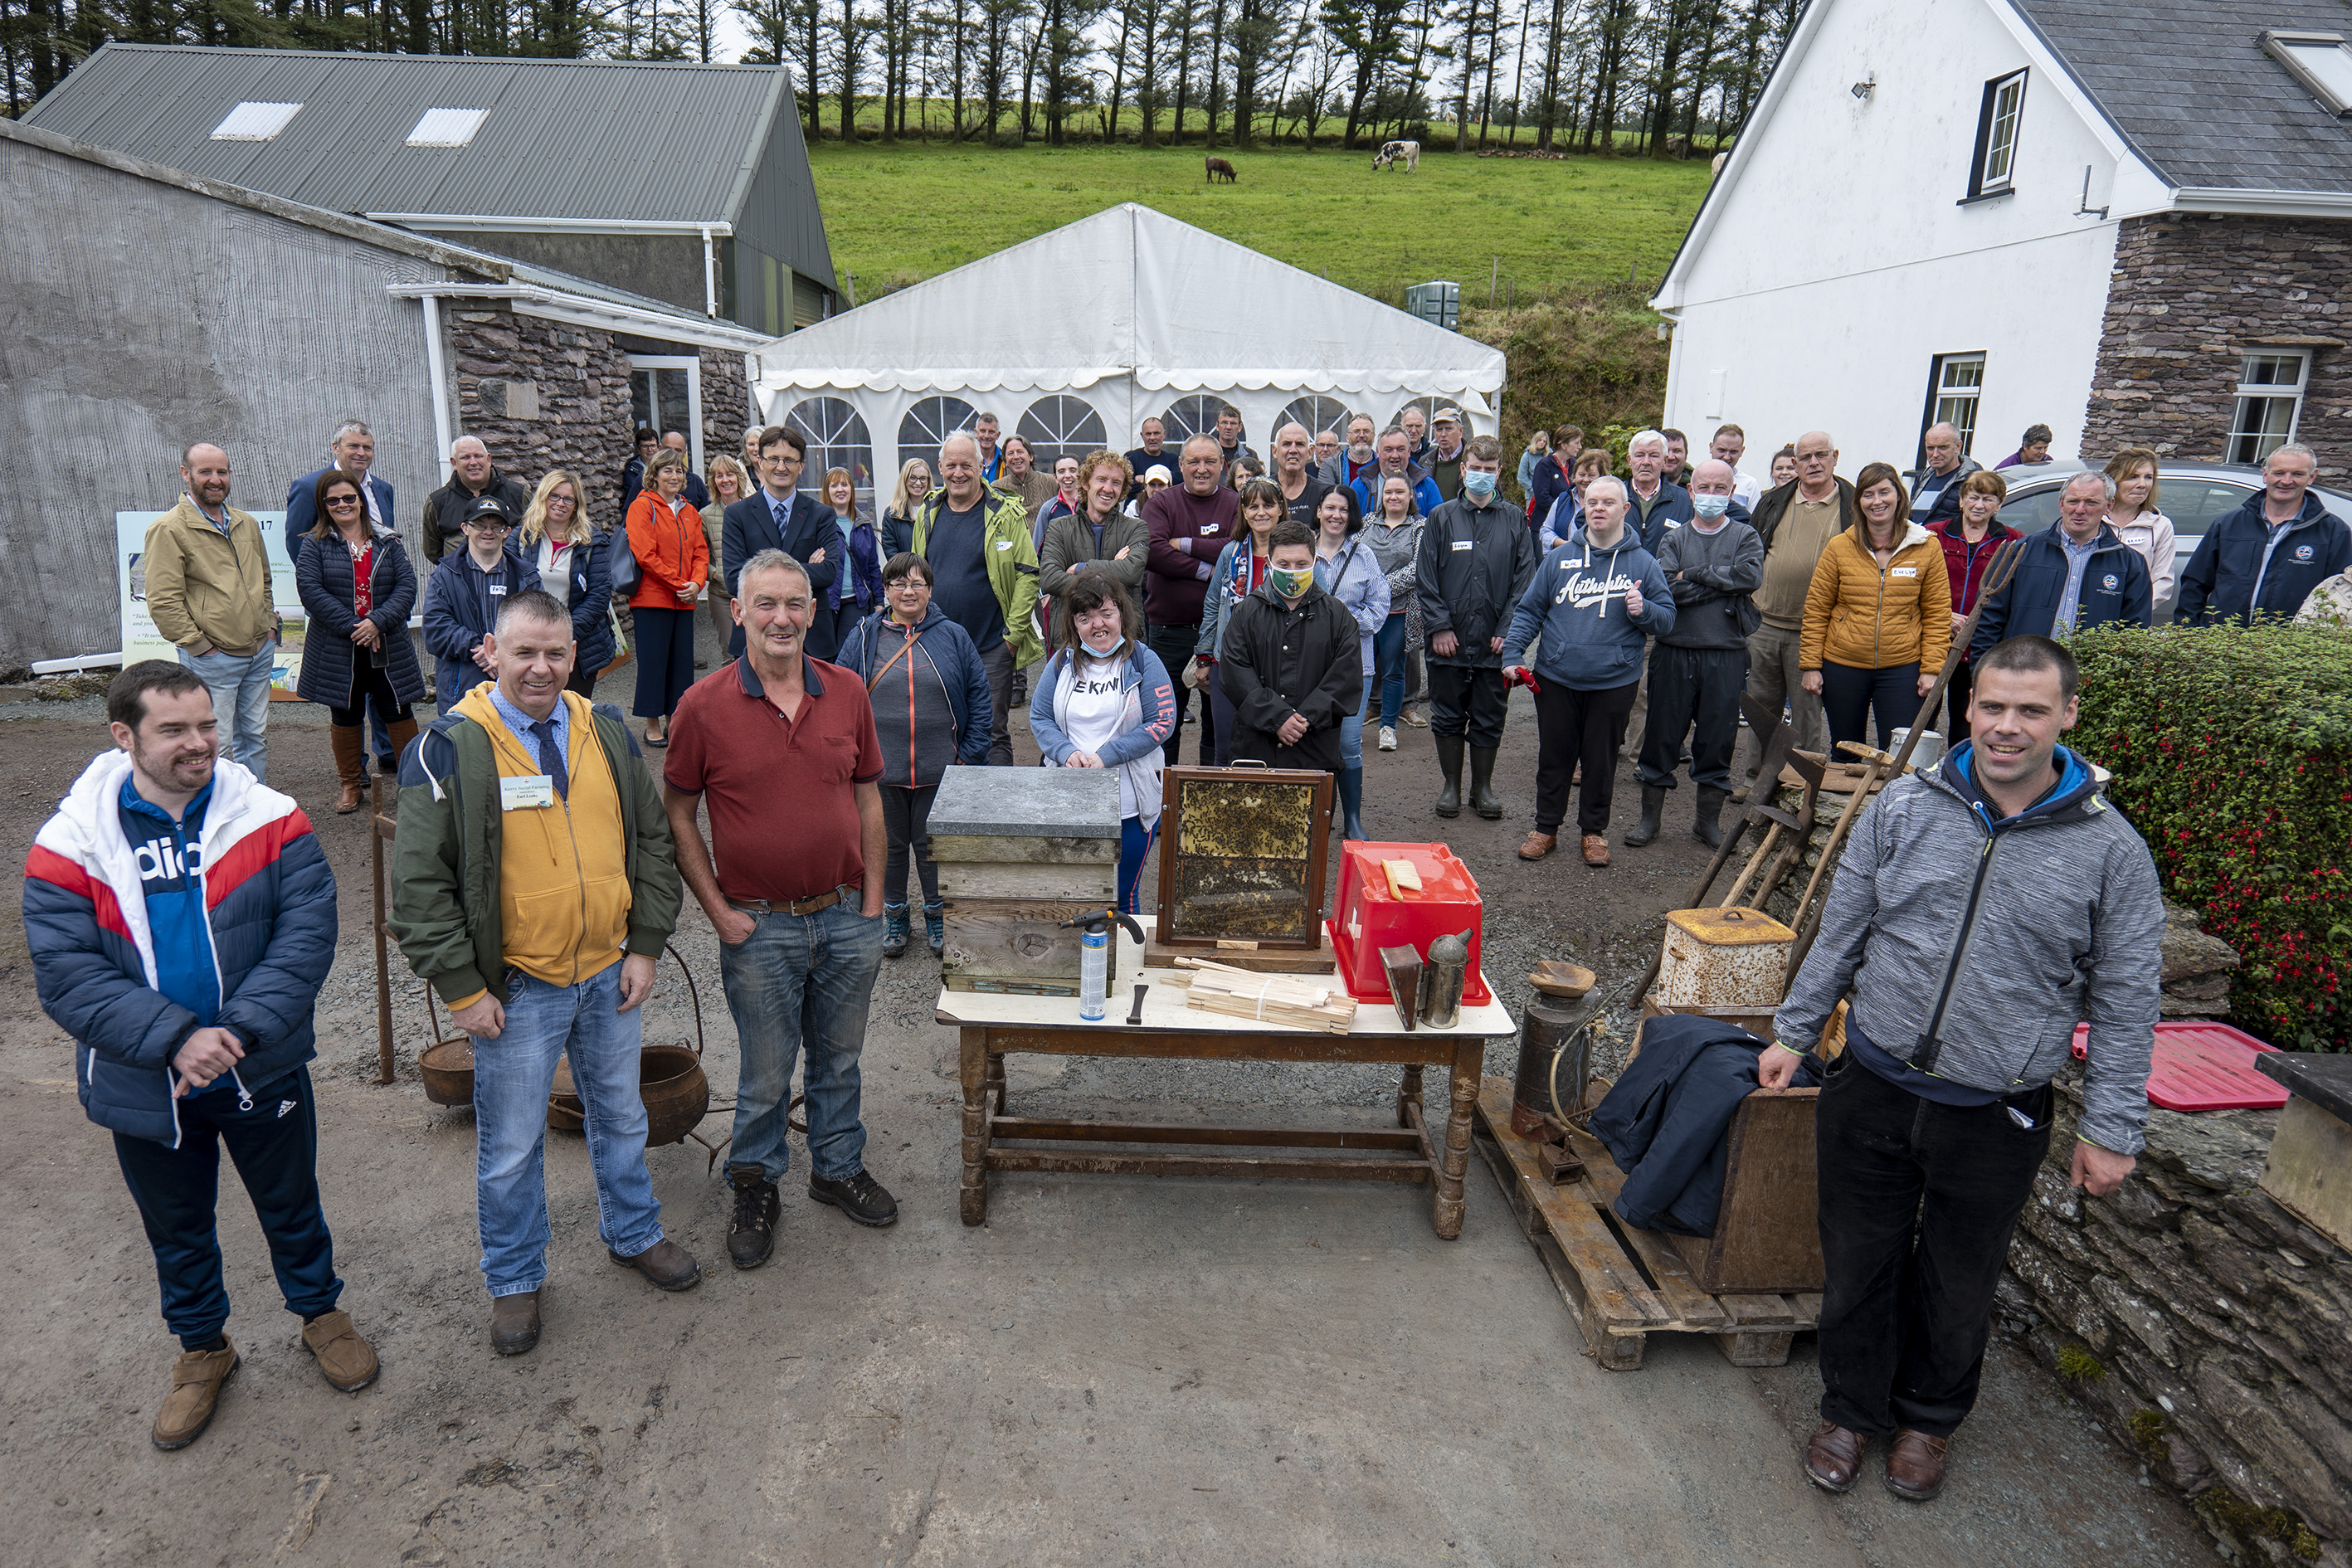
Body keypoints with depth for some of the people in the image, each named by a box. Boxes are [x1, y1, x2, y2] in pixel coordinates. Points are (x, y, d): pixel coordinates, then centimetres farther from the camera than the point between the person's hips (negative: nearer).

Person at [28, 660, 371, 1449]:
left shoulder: (269, 820, -12)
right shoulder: (69, 847, -11)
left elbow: (307, 932, -17)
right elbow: (66, 977, -15)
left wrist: (238, 1031, -26)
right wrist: (177, 1040, -27)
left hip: (264, 1073, 0)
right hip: (144, 1090, 1)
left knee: (291, 1207, 19)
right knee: (176, 1233, 21)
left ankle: (321, 1313, 43)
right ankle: (202, 1348, 44)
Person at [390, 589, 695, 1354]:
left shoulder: (608, 733, 2)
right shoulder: (450, 748, -12)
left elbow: (652, 841, 8)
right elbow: (419, 881, -10)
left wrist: (645, 945, 2)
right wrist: (461, 987, -11)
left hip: (610, 974, 4)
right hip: (515, 989, -4)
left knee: (621, 1116, 21)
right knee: (511, 1147, 10)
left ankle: (633, 1233, 43)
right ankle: (514, 1280, 32)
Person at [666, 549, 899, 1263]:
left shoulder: (848, 693, -1)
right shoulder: (704, 705, -9)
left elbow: (869, 799, 6)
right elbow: (678, 815, -2)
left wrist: (872, 903, 3)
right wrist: (719, 911, -7)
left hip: (845, 916, 3)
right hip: (759, 927, -2)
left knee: (839, 1058, 19)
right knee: (765, 1075, 12)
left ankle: (838, 1168, 39)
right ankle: (755, 1188, 33)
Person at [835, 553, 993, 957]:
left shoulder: (953, 636, 2)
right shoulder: (862, 637, 2)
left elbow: (979, 696, 3)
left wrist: (971, 754, -2)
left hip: (939, 769, -1)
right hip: (880, 769, 1)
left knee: (933, 845, 10)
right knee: (889, 844, 13)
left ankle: (937, 915, 29)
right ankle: (894, 917, 31)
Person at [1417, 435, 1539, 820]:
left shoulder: (1514, 521, 6)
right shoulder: (1441, 518, 4)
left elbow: (1524, 580, 3)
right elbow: (1425, 578, 1)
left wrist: (1508, 629, -6)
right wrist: (1438, 626, -8)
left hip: (1495, 643, 1)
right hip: (1449, 641, 0)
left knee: (1489, 719, 9)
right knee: (1448, 717, 8)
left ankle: (1483, 786, 23)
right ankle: (1451, 785, 23)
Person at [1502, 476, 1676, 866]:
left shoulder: (1643, 563, 3)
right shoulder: (1560, 558, 5)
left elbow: (1667, 618, 3)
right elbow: (1529, 609, 9)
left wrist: (1644, 610, -18)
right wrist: (1512, 653, -1)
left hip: (1613, 683, -1)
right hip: (1556, 679, 1)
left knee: (1601, 761, 9)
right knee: (1553, 757, 9)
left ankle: (1594, 831, 25)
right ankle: (1546, 827, 23)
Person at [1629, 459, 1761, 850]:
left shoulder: (1745, 536, 7)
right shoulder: (1674, 539, 8)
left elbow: (1751, 575, -13)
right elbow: (1667, 587, -9)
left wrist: (1695, 574, -10)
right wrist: (1721, 583, -10)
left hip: (1726, 655, 0)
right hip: (1675, 650, 0)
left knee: (1718, 737, 6)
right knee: (1663, 733, 5)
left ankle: (1708, 818, 21)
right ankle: (1650, 816, 17)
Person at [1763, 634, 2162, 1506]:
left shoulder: (2111, 851, -8)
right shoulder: (1905, 808, -5)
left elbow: (2124, 1002, -1)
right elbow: (1841, 934, 5)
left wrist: (2111, 1130, -1)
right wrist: (1794, 1033, 7)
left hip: (1996, 1122, -1)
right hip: (1872, 1093, 1)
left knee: (1957, 1286, 18)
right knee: (1858, 1266, 15)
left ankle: (1929, 1417, 44)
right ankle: (1852, 1409, 38)